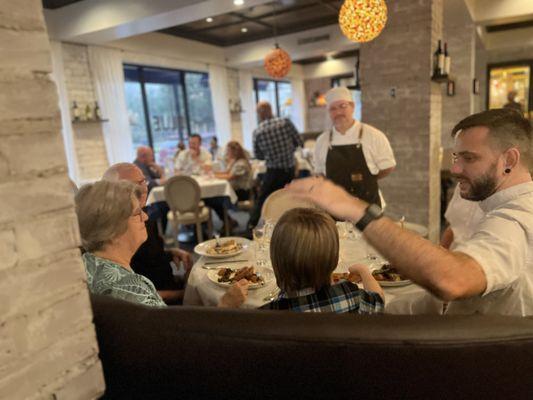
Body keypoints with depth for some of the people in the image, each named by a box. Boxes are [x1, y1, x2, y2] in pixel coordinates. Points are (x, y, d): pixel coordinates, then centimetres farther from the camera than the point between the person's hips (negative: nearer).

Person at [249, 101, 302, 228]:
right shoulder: (285, 122, -7)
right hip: (290, 170, 2)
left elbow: (258, 155, 4)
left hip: (273, 172, -1)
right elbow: (299, 143, -1)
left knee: (262, 200, 10)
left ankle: (251, 227, 13)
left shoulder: (257, 132, -6)